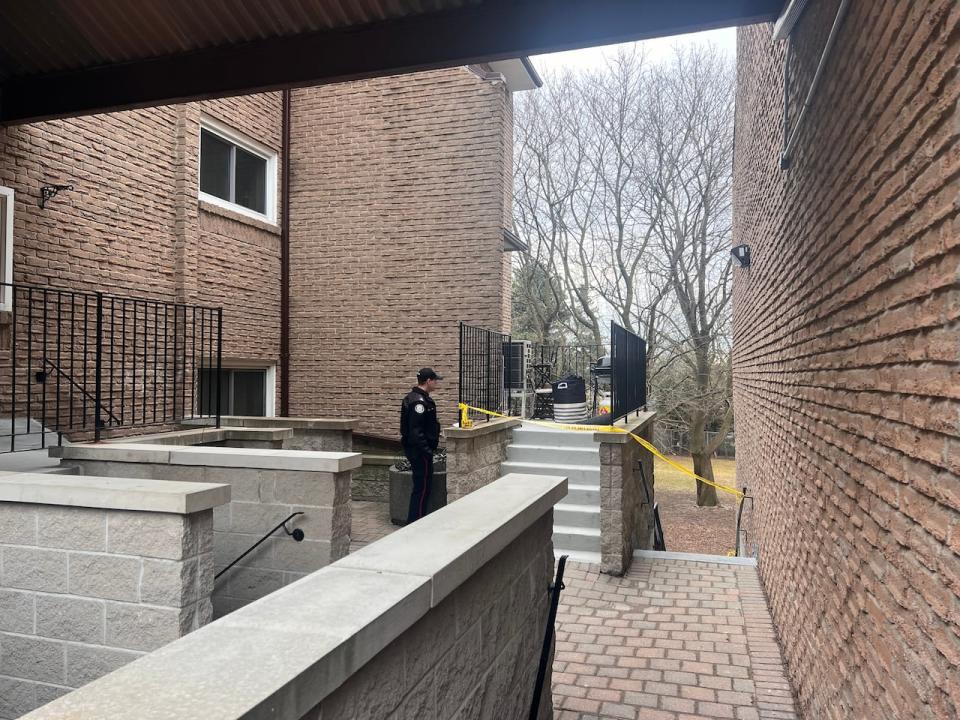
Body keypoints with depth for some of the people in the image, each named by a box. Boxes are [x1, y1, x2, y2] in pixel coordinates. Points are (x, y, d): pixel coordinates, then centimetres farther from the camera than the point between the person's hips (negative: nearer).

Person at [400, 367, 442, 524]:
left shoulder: (413, 398, 14)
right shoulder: (419, 401, -19)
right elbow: (416, 430, -25)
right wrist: (426, 450, -23)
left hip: (414, 448, 11)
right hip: (420, 450, -11)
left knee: (421, 486, 17)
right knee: (422, 487, -3)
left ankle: (414, 521, 25)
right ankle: (416, 522, 3)